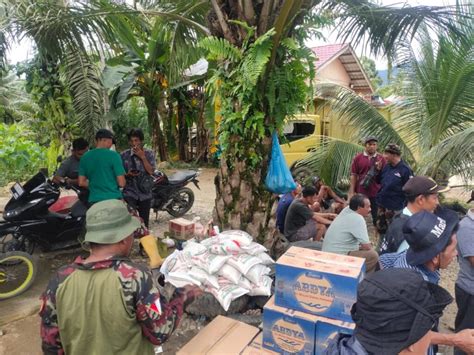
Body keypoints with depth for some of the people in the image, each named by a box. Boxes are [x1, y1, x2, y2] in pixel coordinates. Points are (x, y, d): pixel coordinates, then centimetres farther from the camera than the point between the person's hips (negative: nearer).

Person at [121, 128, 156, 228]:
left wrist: (142, 157, -16)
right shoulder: (124, 155, -1)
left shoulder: (149, 154, 1)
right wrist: (128, 174, -17)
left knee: (144, 223, 10)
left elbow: (151, 171, -10)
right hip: (129, 192, -1)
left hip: (145, 193, 2)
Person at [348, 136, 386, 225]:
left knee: (377, 217, 9)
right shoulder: (358, 158, 0)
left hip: (376, 193, 0)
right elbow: (353, 176, 0)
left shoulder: (381, 159, 2)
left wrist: (379, 169, -16)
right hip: (360, 193, 0)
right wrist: (351, 192, -4)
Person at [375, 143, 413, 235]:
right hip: (381, 204, 6)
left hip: (394, 207, -6)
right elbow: (379, 181, 16)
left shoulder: (405, 170, -14)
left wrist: (405, 207, -13)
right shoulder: (387, 166, 5)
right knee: (380, 228, 16)